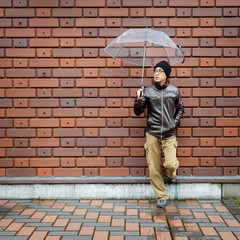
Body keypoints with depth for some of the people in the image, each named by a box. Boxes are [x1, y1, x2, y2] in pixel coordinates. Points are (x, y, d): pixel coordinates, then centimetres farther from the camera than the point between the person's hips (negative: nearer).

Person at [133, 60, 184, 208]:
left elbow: (180, 109, 20)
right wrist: (139, 100, -11)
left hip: (169, 134, 0)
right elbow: (138, 112, 6)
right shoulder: (148, 91, 3)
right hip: (152, 134, 0)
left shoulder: (174, 91, 5)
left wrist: (176, 122, 7)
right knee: (154, 168, 0)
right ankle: (161, 197, 15)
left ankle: (172, 173, 25)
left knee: (170, 164, -13)